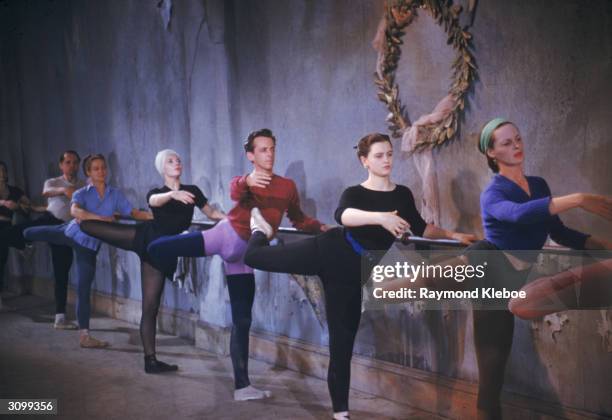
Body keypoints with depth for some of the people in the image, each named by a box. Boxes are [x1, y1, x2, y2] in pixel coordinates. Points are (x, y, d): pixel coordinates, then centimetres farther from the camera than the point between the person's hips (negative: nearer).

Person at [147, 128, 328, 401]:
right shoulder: (242, 183, 5)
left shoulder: (287, 186, 11)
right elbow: (234, 192, -21)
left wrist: (320, 227, 3)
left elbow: (298, 220, 22)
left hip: (244, 252, 2)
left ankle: (242, 386, 9)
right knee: (157, 249, -21)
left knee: (242, 320, 3)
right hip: (227, 236, -2)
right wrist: (247, 181, -44)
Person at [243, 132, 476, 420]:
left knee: (343, 341, 4)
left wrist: (452, 235, 15)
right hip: (330, 251, -2)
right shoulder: (355, 194, -7)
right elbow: (343, 216, -31)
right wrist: (380, 217, -47)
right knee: (254, 256, -2)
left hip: (352, 273, 3)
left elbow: (420, 228, 24)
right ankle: (262, 231, 36)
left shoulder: (403, 195, 7)